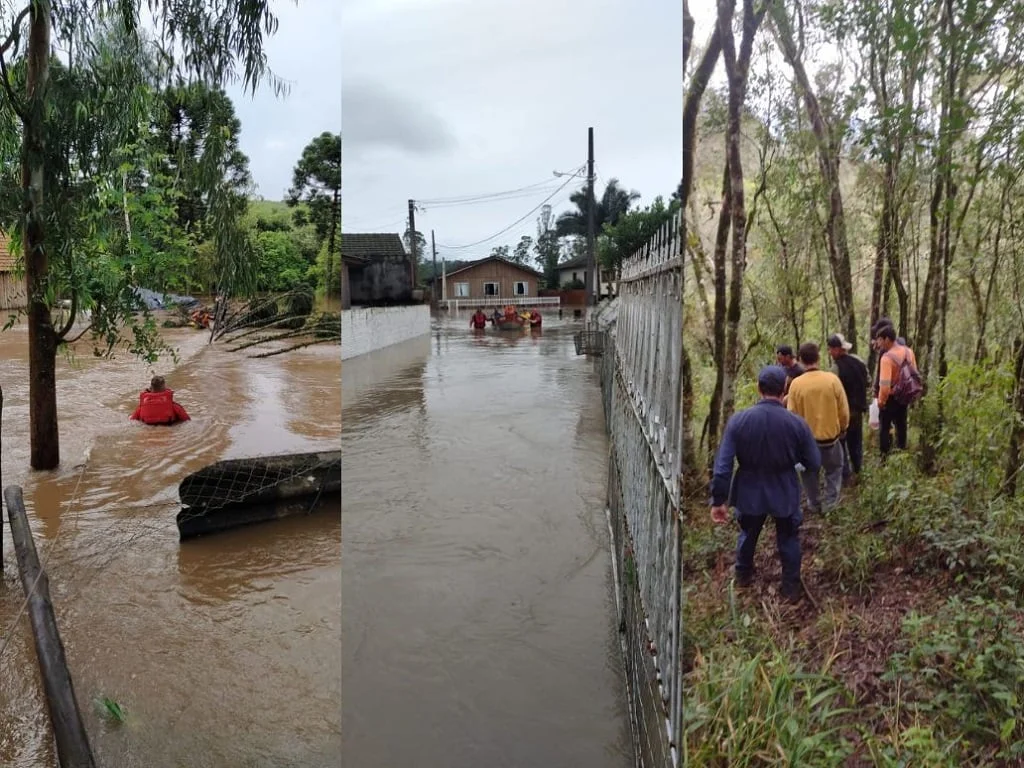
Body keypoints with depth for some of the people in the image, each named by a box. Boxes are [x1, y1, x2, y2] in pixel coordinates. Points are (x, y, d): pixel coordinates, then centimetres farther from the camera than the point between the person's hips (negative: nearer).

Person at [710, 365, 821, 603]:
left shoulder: (738, 420, -18)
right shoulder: (797, 423, -18)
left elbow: (722, 465, -17)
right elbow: (814, 464, -8)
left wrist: (719, 500, -8)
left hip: (750, 492, 1)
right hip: (785, 494, -1)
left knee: (748, 533, 27)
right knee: (788, 539, 23)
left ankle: (743, 575, 49)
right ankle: (791, 588, 36)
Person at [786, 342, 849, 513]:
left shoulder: (796, 383, -16)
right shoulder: (832, 379, -15)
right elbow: (844, 410, -5)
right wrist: (843, 429, 13)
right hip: (830, 435, 0)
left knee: (809, 471, 21)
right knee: (834, 468, 23)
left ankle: (814, 503, 29)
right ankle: (830, 500, 18)